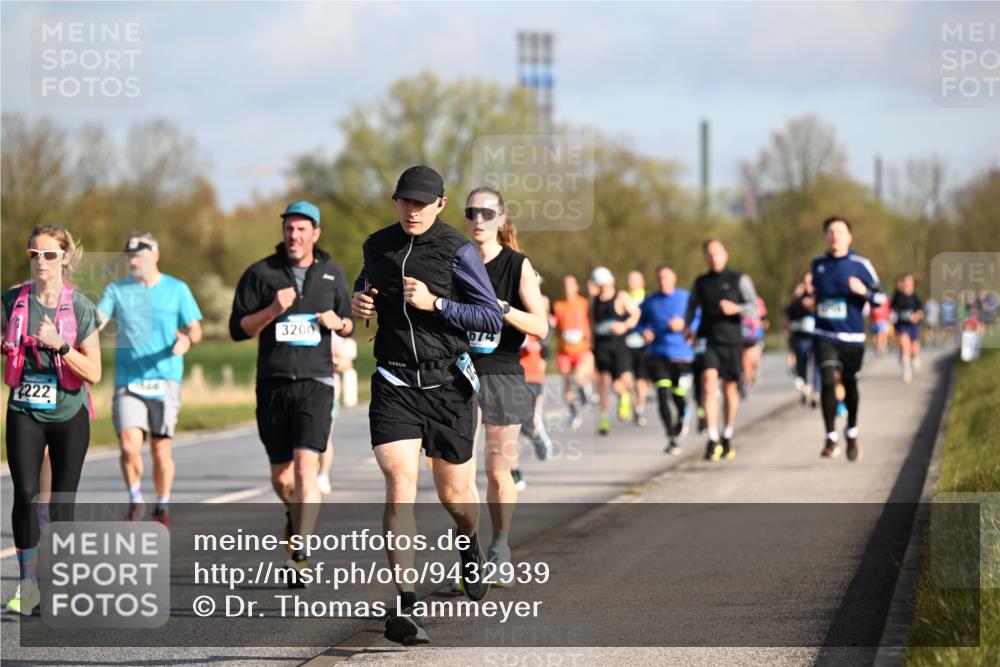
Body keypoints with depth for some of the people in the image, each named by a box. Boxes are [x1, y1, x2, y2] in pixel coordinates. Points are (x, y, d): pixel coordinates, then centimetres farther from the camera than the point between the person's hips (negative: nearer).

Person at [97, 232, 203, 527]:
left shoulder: (177, 289, 5)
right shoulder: (116, 290, 9)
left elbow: (195, 329, 4)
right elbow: (97, 322, 0)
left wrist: (187, 340, -19)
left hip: (165, 380, -1)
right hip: (127, 380, 1)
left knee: (161, 449, 0)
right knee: (129, 446, -13)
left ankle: (162, 508, 20)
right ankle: (135, 500, 11)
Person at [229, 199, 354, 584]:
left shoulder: (332, 274, 10)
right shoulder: (260, 274, 4)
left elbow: (349, 325, 20)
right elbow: (238, 329, 1)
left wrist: (337, 322, -3)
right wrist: (272, 311, -15)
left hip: (315, 382, -1)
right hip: (273, 383, 1)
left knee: (306, 467, -17)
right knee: (281, 478, 8)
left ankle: (299, 557, -18)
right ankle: (296, 514, 42)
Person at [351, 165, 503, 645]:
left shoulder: (457, 251, -7)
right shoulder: (378, 246, 6)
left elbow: (493, 318, -9)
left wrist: (434, 303, -20)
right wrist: (357, 303, 3)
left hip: (448, 385, -1)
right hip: (394, 385, 1)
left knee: (454, 494, 12)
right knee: (400, 485, -17)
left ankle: (470, 546, 49)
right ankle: (405, 605, -22)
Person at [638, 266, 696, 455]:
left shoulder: (686, 299, 0)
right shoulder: (650, 302, 7)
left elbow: (700, 319, -2)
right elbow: (640, 322, 18)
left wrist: (684, 325, -19)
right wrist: (644, 332, -4)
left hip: (682, 355, -1)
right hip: (658, 355, 1)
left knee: (678, 396, 2)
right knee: (663, 396, -12)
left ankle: (684, 414, 41)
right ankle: (672, 441, -9)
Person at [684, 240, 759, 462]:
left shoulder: (739, 280, 4)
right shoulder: (700, 283, 12)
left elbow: (754, 309, -1)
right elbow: (691, 307, 23)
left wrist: (736, 309, -21)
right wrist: (687, 327, 3)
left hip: (731, 341, -1)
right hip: (708, 341, 1)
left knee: (730, 389, 8)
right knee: (709, 384, -18)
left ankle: (727, 438, 27)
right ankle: (712, 440, -22)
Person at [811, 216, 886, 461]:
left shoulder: (860, 265, -3)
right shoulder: (818, 264, 8)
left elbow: (880, 298, -1)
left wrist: (864, 291, -20)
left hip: (852, 337, -1)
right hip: (825, 336, 1)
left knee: (850, 386, 11)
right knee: (828, 382, -17)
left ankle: (852, 434, 34)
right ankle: (831, 439, -13)